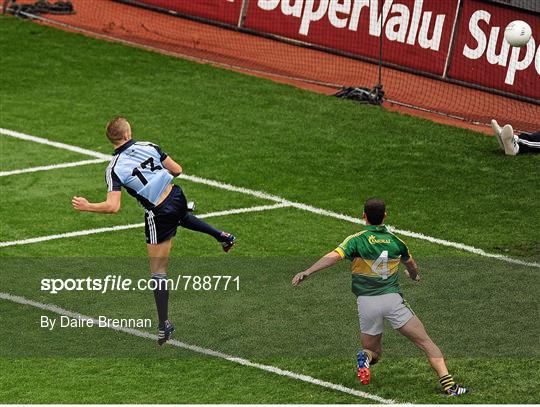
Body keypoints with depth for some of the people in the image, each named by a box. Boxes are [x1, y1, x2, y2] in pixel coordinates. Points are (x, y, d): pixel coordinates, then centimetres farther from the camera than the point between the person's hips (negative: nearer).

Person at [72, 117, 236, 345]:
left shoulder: (114, 168, -14)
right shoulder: (148, 147, -3)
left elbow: (113, 207, -21)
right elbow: (177, 170, 5)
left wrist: (86, 207, -7)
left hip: (159, 214, -4)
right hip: (176, 197, 4)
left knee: (158, 271, 5)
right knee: (183, 217, 46)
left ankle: (164, 326, 4)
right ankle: (222, 236, 51)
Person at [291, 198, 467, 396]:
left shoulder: (357, 240, -2)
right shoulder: (395, 242, 9)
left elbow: (333, 256, -19)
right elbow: (411, 264, 29)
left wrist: (307, 272, -22)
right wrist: (415, 275, 51)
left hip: (367, 303, 0)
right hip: (393, 298, 0)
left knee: (372, 351, 19)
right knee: (426, 343, 5)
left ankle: (366, 357, -17)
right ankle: (448, 383, -9)